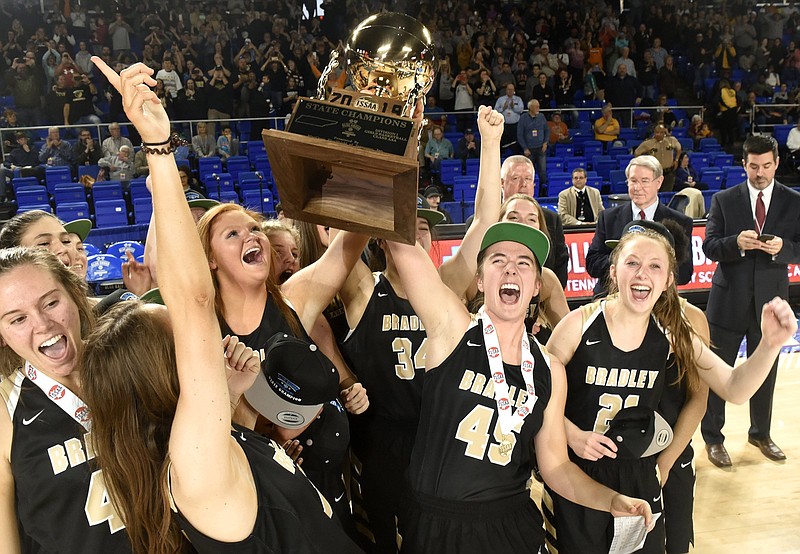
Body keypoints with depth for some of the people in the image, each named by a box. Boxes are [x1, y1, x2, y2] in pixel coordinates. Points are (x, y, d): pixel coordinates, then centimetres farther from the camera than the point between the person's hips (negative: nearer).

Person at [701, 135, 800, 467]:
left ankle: (760, 434, 36)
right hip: (729, 299, -1)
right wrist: (737, 242, -24)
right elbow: (709, 247, -6)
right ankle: (713, 438, 21)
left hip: (770, 300, 2)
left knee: (765, 373, 16)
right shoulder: (724, 200, -1)